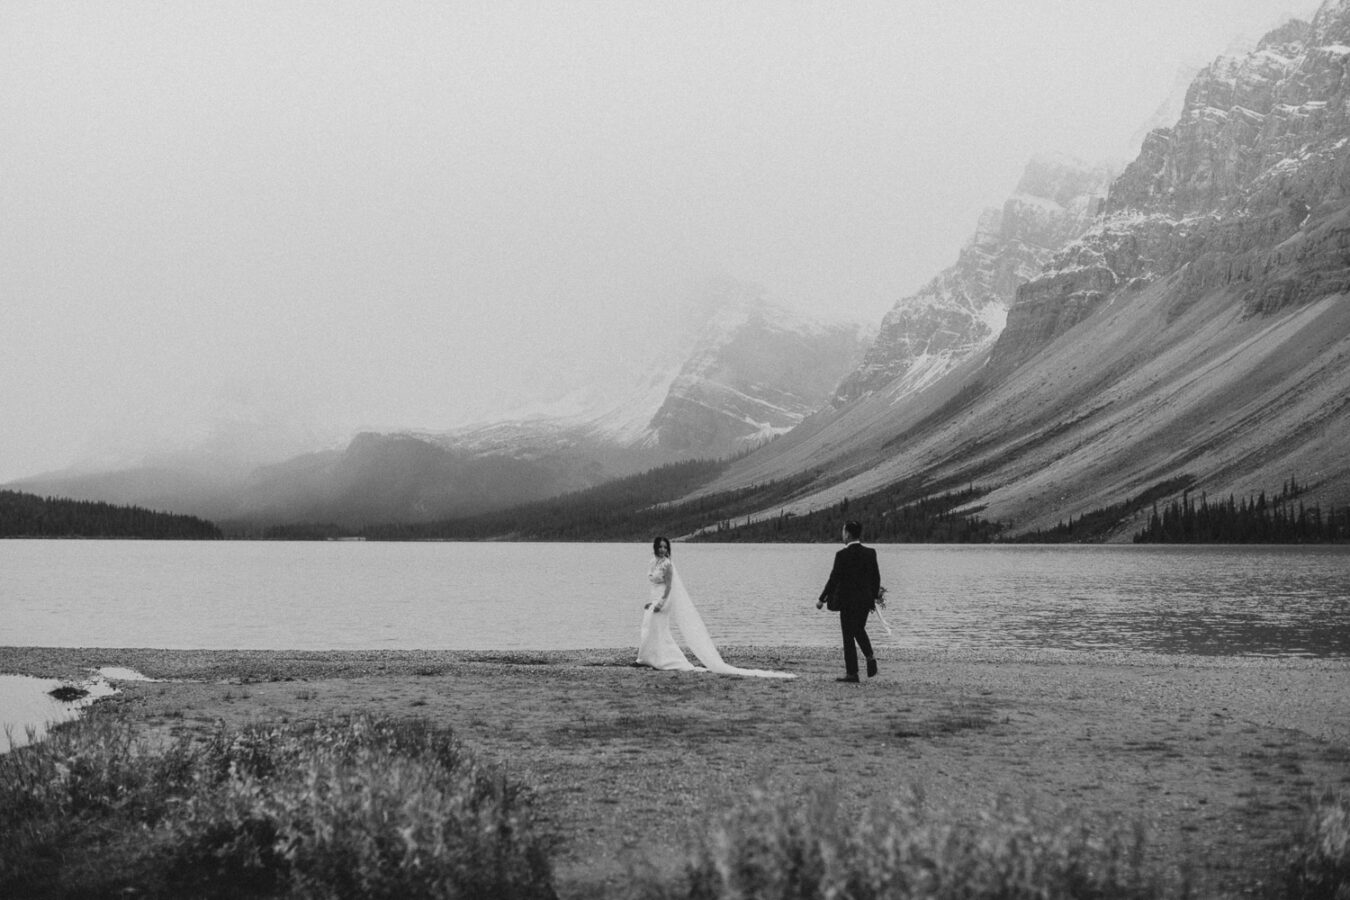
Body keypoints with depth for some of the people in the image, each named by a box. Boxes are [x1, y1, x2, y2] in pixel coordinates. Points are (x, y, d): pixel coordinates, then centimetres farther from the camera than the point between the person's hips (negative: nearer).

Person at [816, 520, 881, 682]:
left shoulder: (842, 555, -14)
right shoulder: (870, 553, 1)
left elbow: (834, 579, -14)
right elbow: (876, 577, 7)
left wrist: (822, 599, -5)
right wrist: (874, 596, 20)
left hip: (848, 601, -5)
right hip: (866, 599, 5)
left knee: (848, 636, 4)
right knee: (859, 630, 25)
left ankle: (852, 673, 5)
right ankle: (870, 657, 2)